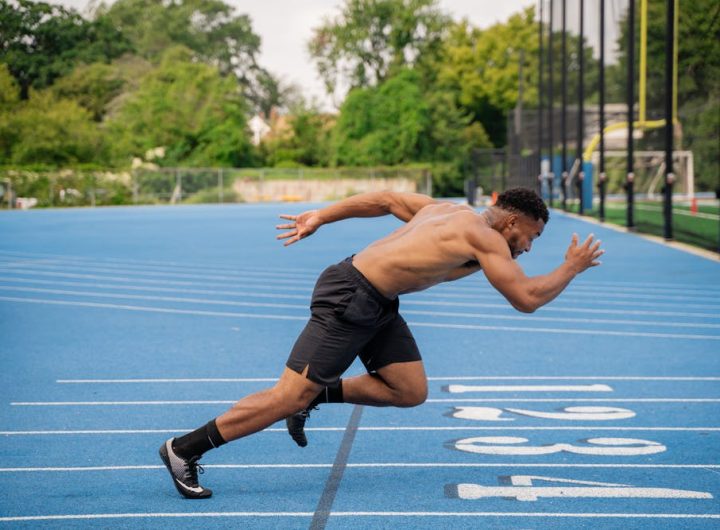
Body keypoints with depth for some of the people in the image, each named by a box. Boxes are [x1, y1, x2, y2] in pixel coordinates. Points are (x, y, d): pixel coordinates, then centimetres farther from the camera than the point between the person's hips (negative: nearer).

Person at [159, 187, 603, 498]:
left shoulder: (450, 211, 14)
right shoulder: (486, 237, -12)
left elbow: (385, 199, 19)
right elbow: (527, 298, -15)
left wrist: (319, 216, 22)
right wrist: (571, 268, 1)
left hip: (377, 304, 10)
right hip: (349, 299, -10)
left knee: (411, 391, 4)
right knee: (291, 396, -8)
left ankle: (316, 396, 15)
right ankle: (183, 450, -1)